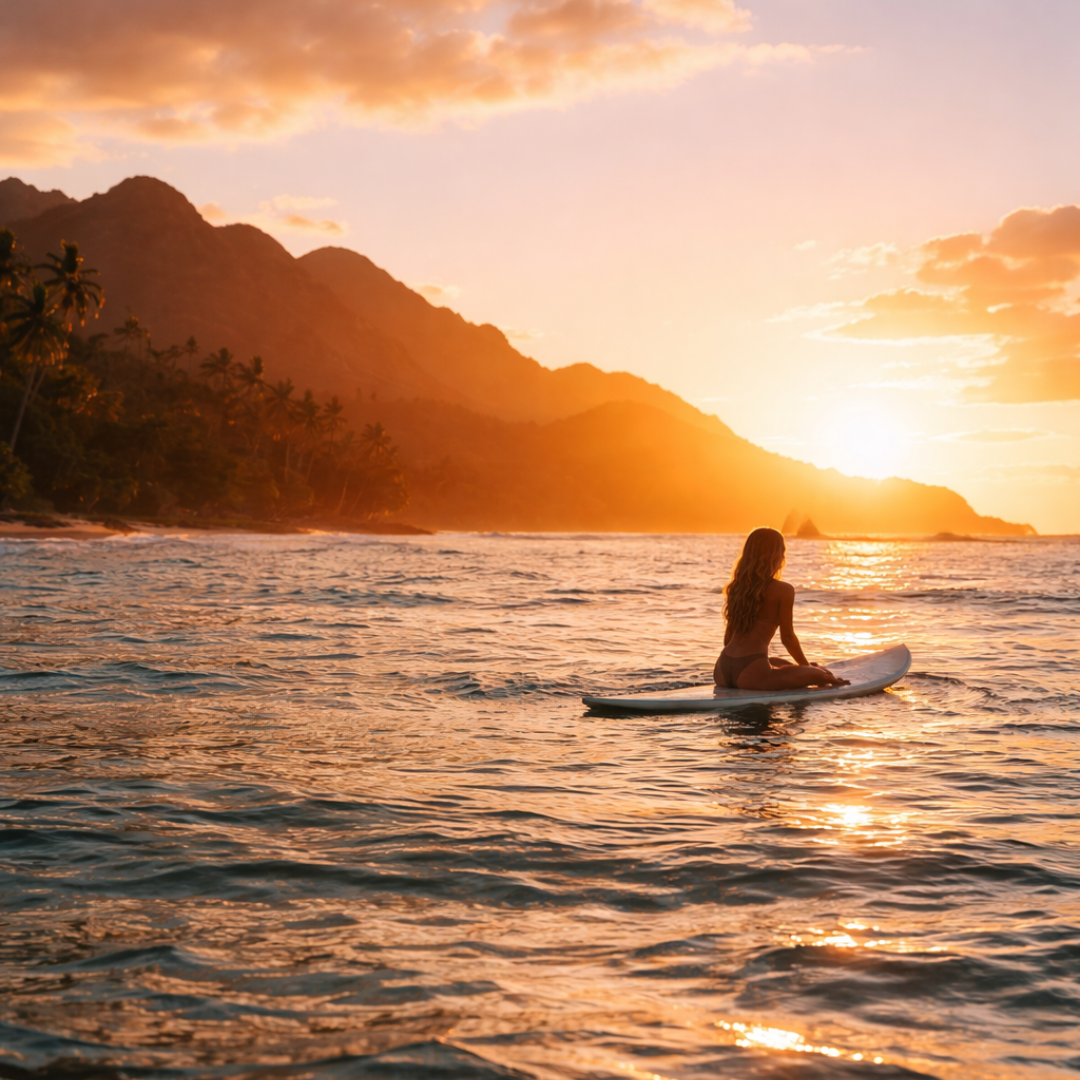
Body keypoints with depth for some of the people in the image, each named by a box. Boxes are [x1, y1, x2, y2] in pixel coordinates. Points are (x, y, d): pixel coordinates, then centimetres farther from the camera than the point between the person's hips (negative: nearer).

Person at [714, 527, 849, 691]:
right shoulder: (783, 590, -1)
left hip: (722, 671, 6)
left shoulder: (736, 587, 18)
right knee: (821, 674, 9)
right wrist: (808, 668, 18)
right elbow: (787, 637, 3)